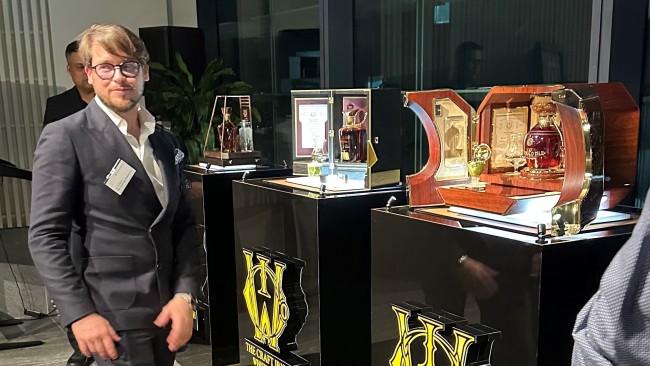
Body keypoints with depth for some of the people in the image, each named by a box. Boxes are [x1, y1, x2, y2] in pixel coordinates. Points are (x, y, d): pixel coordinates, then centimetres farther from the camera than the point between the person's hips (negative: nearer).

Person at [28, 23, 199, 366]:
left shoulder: (165, 142, 9)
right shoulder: (65, 137, -7)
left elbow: (182, 224, 9)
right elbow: (46, 236, -10)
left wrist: (185, 294, -2)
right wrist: (79, 313, -16)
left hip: (165, 309, 5)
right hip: (113, 316, -5)